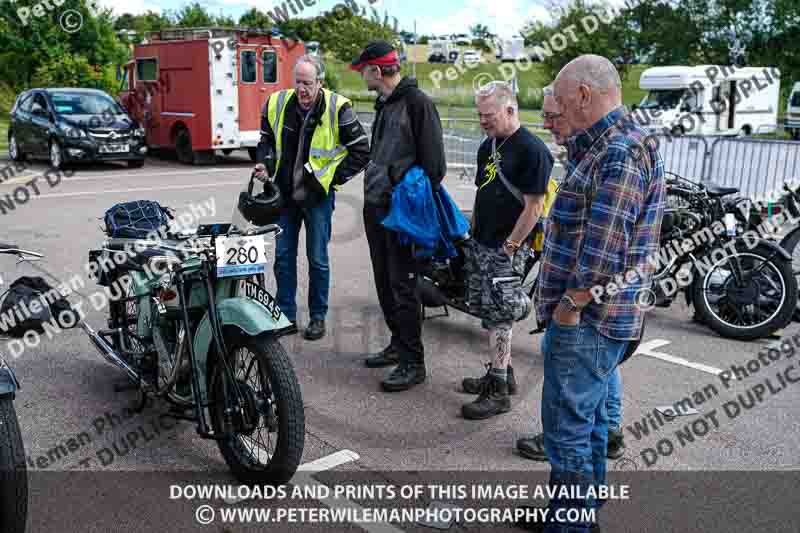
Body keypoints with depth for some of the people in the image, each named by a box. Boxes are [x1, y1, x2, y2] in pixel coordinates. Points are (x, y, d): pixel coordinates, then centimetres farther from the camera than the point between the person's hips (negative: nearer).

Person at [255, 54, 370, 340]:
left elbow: (361, 151, -6)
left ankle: (318, 317, 18)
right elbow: (267, 140, 16)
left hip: (318, 195, -4)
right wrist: (266, 164, -2)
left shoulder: (337, 109, -12)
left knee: (318, 260, 4)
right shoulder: (277, 104, 0)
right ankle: (286, 316, 21)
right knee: (283, 256, 9)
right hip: (285, 194, 4)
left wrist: (335, 177, -9)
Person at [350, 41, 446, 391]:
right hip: (375, 205, 10)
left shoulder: (416, 102, -12)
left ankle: (413, 362, 3)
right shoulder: (384, 104, 16)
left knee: (403, 285, -5)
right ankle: (398, 344, 28)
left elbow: (432, 158, -15)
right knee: (384, 281, 15)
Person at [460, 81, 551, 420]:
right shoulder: (488, 146, 13)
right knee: (491, 313, 15)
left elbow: (533, 206, -17)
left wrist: (509, 247, -17)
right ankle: (502, 371, 29)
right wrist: (472, 232, 16)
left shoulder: (531, 150, -15)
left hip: (505, 249, -8)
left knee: (497, 317, -5)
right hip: (480, 244, 9)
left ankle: (498, 391, 3)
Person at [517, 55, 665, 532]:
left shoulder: (621, 153, -20)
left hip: (587, 320, -11)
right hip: (598, 317, 11)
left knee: (567, 429, -1)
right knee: (588, 418, 21)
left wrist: (571, 305, -18)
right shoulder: (610, 145, 14)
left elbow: (603, 248, -24)